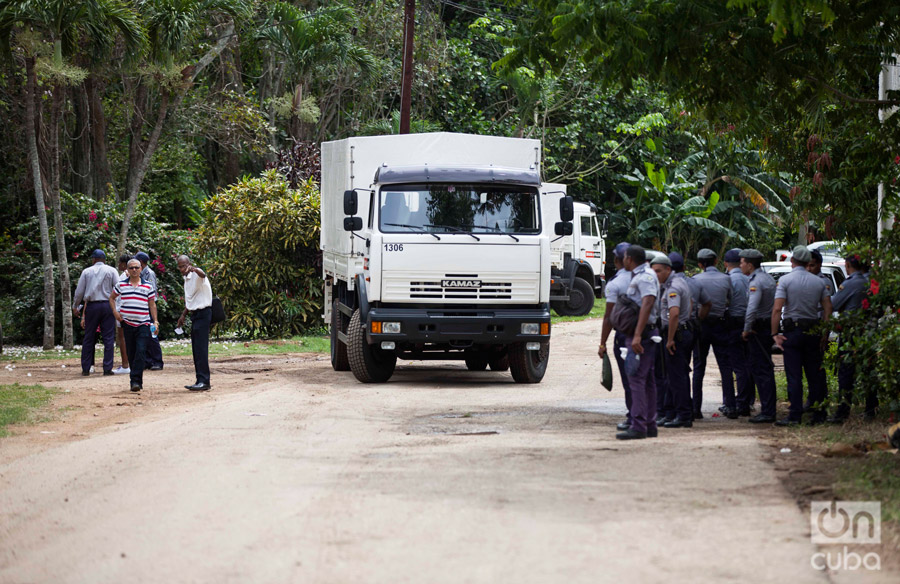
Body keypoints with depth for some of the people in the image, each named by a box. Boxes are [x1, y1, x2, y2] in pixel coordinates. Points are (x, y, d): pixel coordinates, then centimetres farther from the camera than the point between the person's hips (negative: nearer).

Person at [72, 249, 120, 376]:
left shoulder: (86, 271, 7)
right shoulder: (111, 271, 4)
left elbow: (79, 291, 9)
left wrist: (75, 306, 21)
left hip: (91, 306, 1)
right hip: (107, 305, -1)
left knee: (88, 338, 8)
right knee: (108, 338, 0)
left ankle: (86, 369, 9)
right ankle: (107, 368, -5)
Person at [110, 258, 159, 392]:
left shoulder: (148, 286, 6)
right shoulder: (121, 285, 7)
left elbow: (152, 305, 9)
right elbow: (112, 298, 21)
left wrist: (155, 321, 3)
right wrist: (115, 311, 6)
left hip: (143, 324, -2)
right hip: (127, 324, 2)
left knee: (141, 352, -14)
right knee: (131, 353, 6)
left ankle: (136, 381, -16)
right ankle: (136, 380, 16)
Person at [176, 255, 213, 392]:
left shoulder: (196, 276, -13)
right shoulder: (187, 279, 15)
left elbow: (202, 275, -40)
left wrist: (194, 269, -60)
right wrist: (183, 315, 25)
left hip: (203, 313, -9)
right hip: (194, 314, 9)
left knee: (201, 348, -13)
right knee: (196, 349, 8)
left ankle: (204, 381, -15)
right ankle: (200, 381, 12)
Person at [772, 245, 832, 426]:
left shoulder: (785, 280, -7)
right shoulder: (818, 282, 6)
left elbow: (777, 309, -15)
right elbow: (828, 309, 4)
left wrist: (775, 333, -11)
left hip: (792, 331, -3)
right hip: (813, 331, 3)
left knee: (794, 377, -2)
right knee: (815, 375, 10)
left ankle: (795, 416, -5)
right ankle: (818, 414, 12)